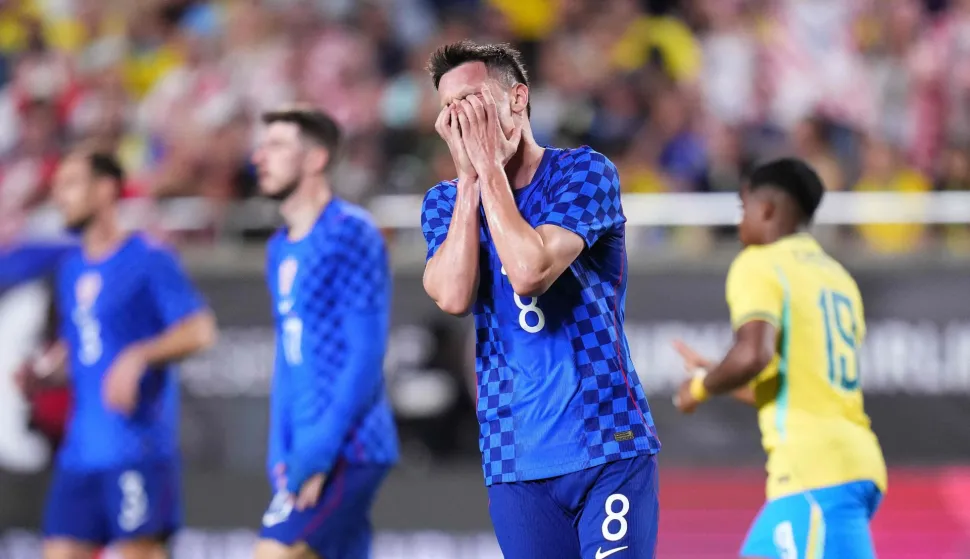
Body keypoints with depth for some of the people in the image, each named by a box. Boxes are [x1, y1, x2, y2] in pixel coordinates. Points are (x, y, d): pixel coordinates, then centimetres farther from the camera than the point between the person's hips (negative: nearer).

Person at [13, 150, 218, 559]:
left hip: (138, 445, -7)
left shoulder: (148, 260, -6)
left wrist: (138, 357, -24)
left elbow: (200, 330, -13)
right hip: (81, 450, 7)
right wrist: (43, 371, 8)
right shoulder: (70, 267, 17)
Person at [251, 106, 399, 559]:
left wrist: (320, 450, -19)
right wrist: (280, 452, 9)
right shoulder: (281, 249, 17)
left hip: (347, 449, -9)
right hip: (311, 450, 9)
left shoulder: (350, 234, -10)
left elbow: (366, 356, -16)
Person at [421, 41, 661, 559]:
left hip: (608, 447, -3)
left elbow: (530, 272, -18)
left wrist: (490, 169, -11)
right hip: (515, 462, 3)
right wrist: (469, 179, -8)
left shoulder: (583, 172, -2)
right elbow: (452, 297, -10)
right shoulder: (444, 202, 10)